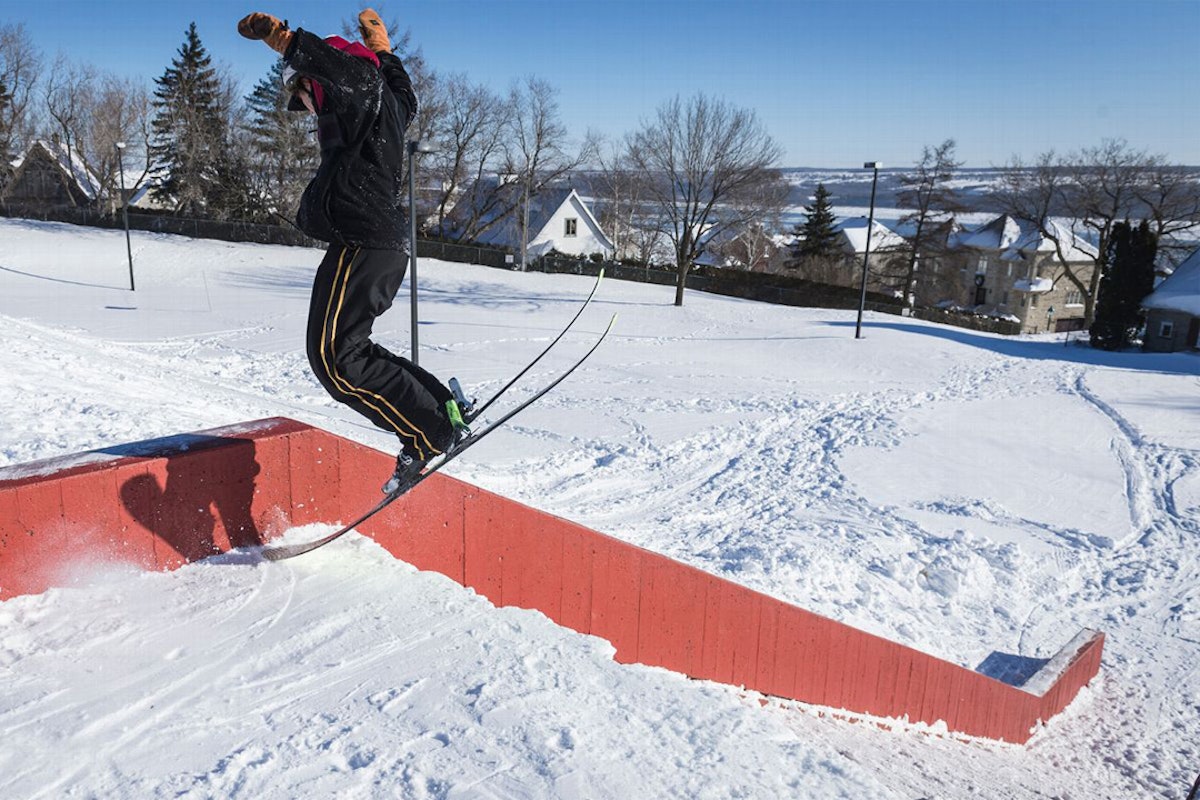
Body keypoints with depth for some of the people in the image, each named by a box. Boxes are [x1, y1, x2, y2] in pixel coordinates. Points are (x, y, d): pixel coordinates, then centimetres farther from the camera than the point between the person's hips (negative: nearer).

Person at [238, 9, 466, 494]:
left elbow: (354, 73, -26)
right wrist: (382, 49, 61)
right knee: (349, 350, 14)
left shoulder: (363, 97, -1)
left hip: (362, 243, -11)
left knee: (335, 357, -14)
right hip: (385, 244, 11)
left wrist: (284, 39, -32)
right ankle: (440, 410, 11)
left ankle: (429, 433, -12)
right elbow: (403, 92, 51)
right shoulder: (387, 102, 26)